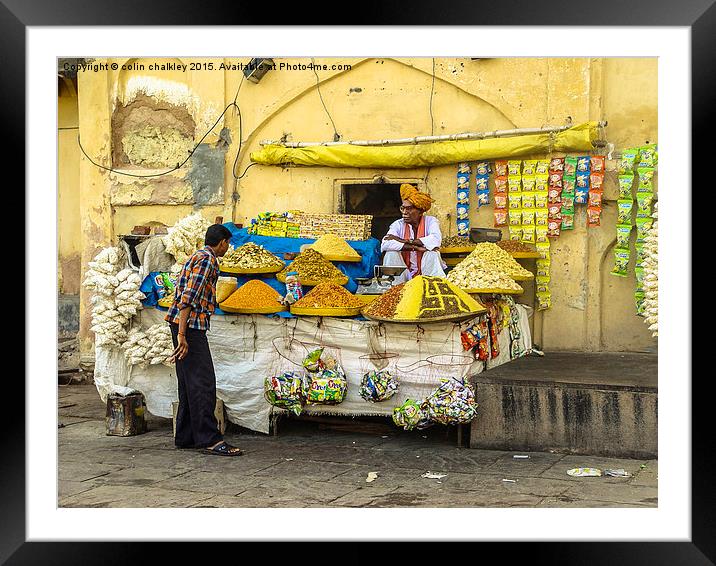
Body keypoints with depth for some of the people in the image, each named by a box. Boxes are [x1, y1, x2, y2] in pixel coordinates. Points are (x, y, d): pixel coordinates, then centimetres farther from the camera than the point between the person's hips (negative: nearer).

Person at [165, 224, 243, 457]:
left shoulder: (197, 257, 21)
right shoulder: (207, 260, -11)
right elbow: (188, 299, -20)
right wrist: (182, 335, -25)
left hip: (183, 326, 10)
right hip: (190, 326, -10)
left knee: (190, 383, 12)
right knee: (203, 383, -10)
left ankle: (186, 437, 17)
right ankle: (210, 439, -11)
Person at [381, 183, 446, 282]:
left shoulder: (430, 221, -1)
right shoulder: (398, 225, 0)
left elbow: (436, 240, -25)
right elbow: (385, 244, -21)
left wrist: (405, 241, -22)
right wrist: (415, 247, -26)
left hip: (426, 270, -1)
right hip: (405, 273, 1)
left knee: (433, 253, -27)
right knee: (391, 253, -22)